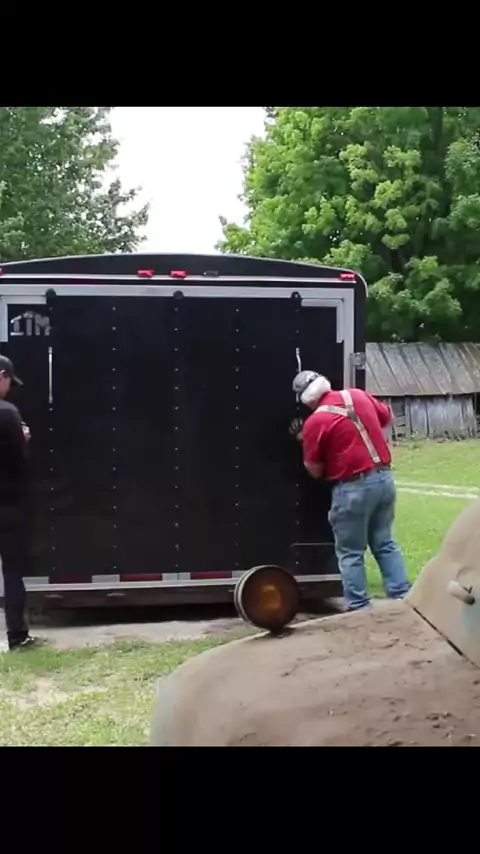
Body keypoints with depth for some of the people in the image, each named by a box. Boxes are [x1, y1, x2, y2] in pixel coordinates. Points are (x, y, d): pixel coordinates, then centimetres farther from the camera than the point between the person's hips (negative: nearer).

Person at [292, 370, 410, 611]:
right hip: (384, 478, 6)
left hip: (354, 488, -6)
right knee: (385, 544, 17)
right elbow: (387, 417, 22)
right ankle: (403, 597, 17)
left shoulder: (314, 422, -11)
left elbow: (315, 471, -2)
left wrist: (305, 440, 11)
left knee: (350, 554, 7)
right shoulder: (358, 395, 4)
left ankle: (359, 609, 8)